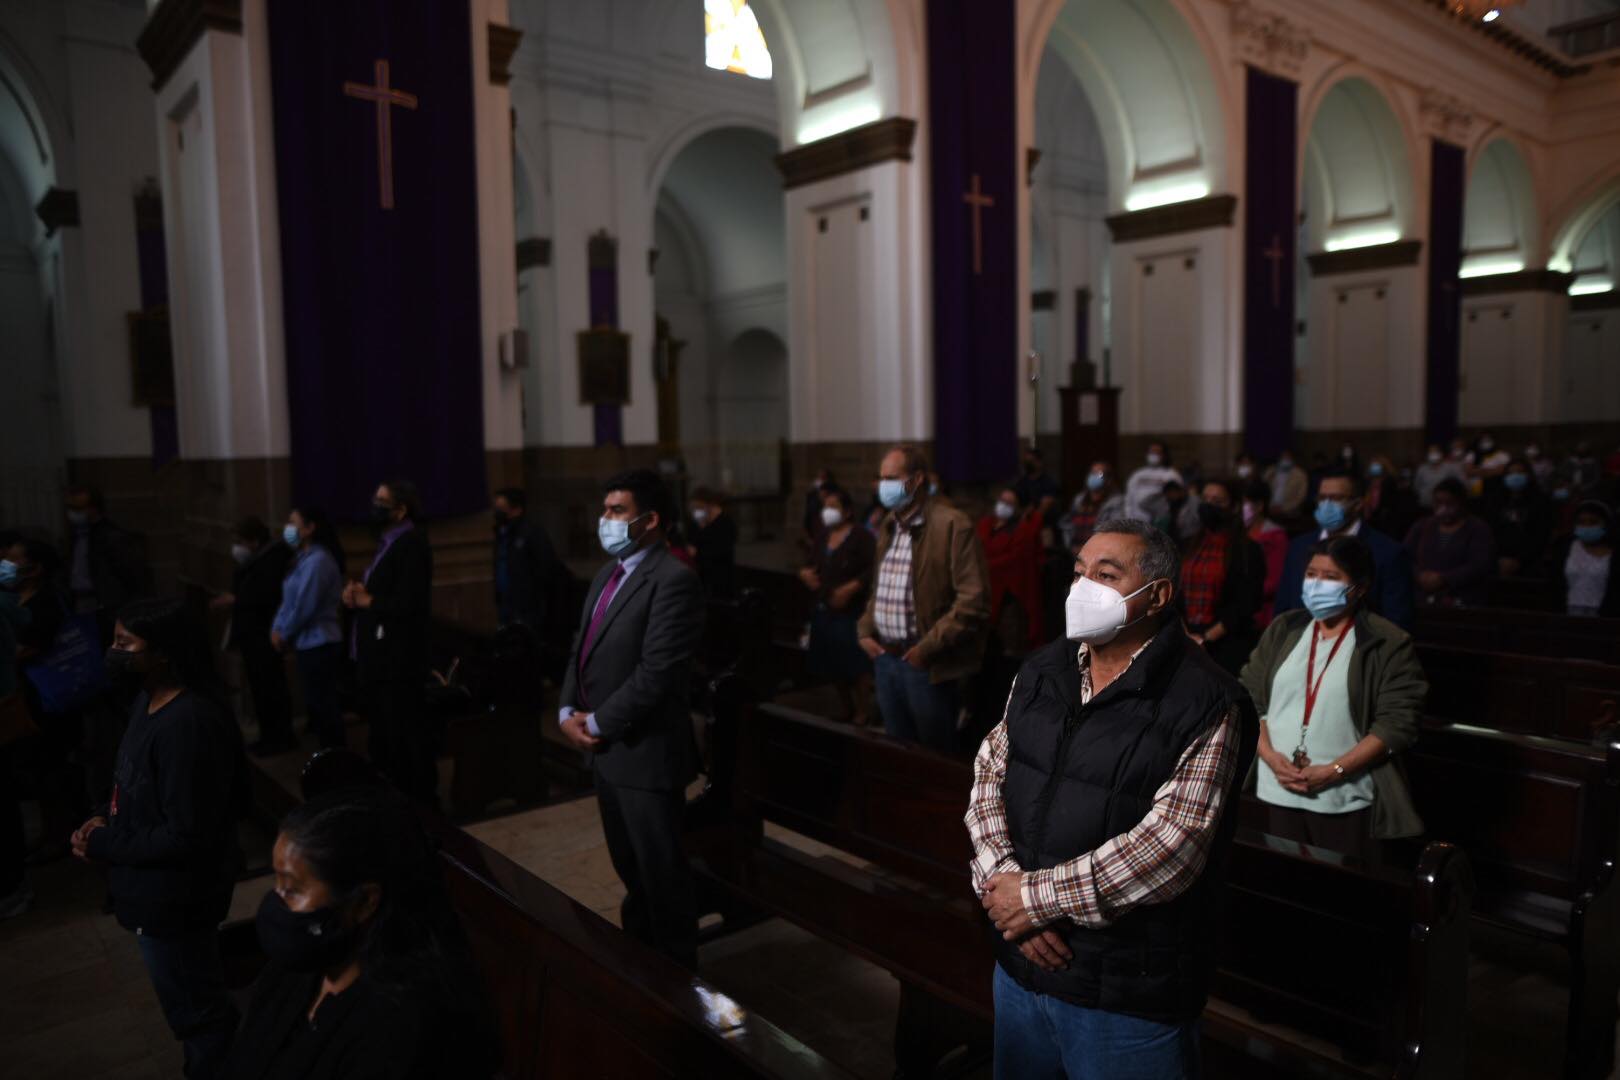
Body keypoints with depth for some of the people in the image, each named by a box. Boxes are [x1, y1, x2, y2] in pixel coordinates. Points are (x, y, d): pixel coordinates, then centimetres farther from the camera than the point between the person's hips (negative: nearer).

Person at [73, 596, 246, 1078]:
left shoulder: (189, 724, -33)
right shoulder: (150, 698, -1)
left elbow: (185, 836, -29)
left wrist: (104, 846, -18)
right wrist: (105, 818, -2)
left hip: (174, 896, -9)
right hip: (158, 888, 10)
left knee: (196, 1009, 13)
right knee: (198, 997, 30)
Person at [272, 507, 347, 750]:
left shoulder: (318, 560, -16)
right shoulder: (304, 558, 16)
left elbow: (305, 606, -19)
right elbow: (290, 599, 14)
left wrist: (283, 633, -8)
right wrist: (277, 628, 2)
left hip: (319, 644, -10)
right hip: (310, 643, 10)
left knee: (322, 706, -4)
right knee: (318, 705, 14)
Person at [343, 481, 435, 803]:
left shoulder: (411, 544, -15)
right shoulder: (389, 543, 17)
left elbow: (407, 602, -25)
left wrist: (368, 600, -11)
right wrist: (355, 594, -1)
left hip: (397, 661, -10)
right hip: (379, 659, 10)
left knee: (405, 736, -3)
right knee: (383, 737, 17)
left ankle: (420, 799, 7)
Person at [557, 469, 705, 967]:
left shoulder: (673, 580, -18)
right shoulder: (608, 573, 12)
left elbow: (657, 672, -23)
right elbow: (582, 649, 14)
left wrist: (597, 723, -15)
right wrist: (569, 712, -1)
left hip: (645, 752, -9)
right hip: (605, 750, 9)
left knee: (661, 873, 7)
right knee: (629, 868, 22)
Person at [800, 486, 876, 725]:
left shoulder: (861, 537, -11)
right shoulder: (823, 537, 12)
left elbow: (872, 570, -20)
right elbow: (812, 565, 22)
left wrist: (850, 588, -26)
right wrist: (805, 573, 0)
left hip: (851, 611, -7)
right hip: (823, 610, 7)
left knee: (856, 667, -2)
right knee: (833, 667, 15)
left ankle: (861, 715, 13)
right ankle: (847, 711, 32)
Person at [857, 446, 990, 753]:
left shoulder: (952, 524, -14)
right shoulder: (889, 525, 13)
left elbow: (973, 600, -19)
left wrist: (928, 648, -18)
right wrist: (866, 631, 9)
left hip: (927, 664, -7)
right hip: (885, 659, 8)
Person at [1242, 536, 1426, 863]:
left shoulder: (1389, 643, -6)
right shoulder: (1283, 629, 6)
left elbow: (1397, 722, -11)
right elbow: (1250, 697, 7)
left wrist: (1333, 771, -16)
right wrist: (1270, 756, -8)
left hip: (1345, 800, -3)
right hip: (1278, 792, 4)